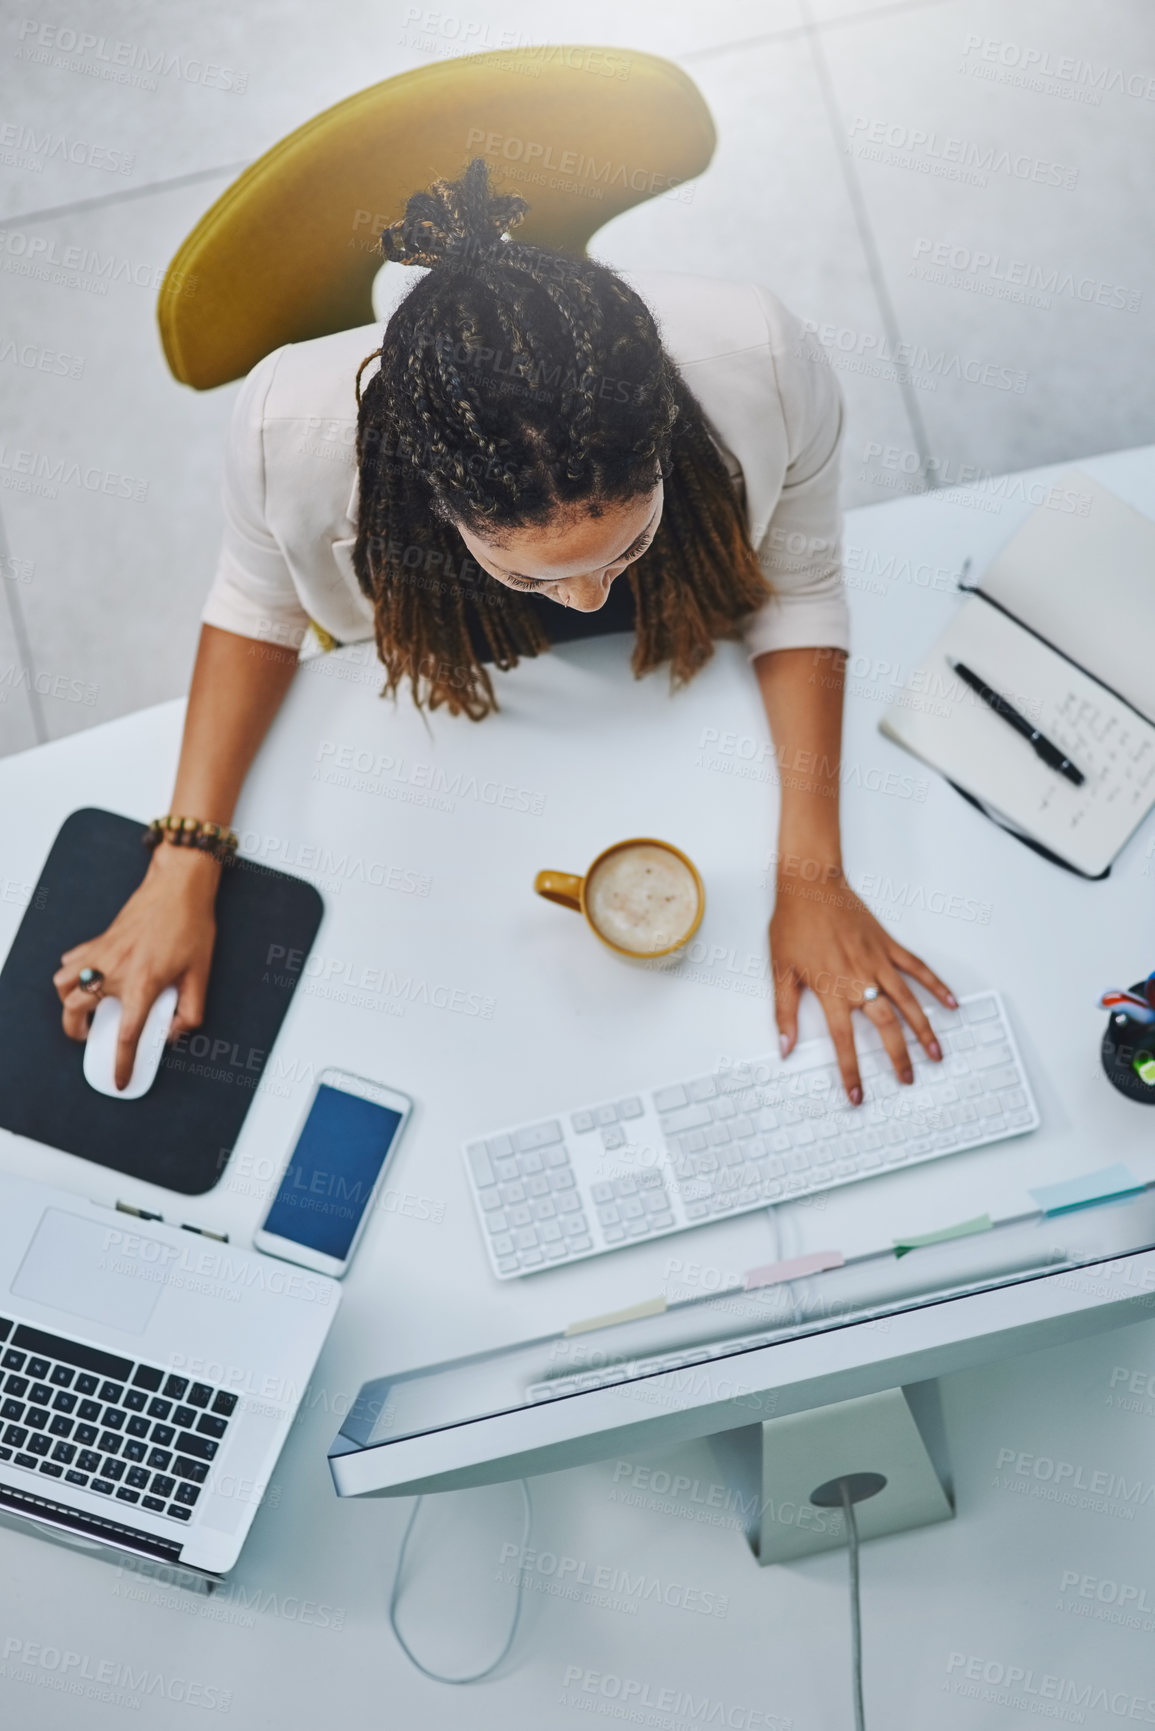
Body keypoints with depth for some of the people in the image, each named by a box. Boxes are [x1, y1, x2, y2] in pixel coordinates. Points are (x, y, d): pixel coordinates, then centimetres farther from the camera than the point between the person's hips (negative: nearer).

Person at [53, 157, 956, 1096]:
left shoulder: (762, 365, -42)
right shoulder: (293, 424, -42)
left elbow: (796, 591, -22)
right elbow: (260, 602, -18)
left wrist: (812, 872, -28)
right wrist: (184, 862, -24)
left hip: (678, 657, 0)